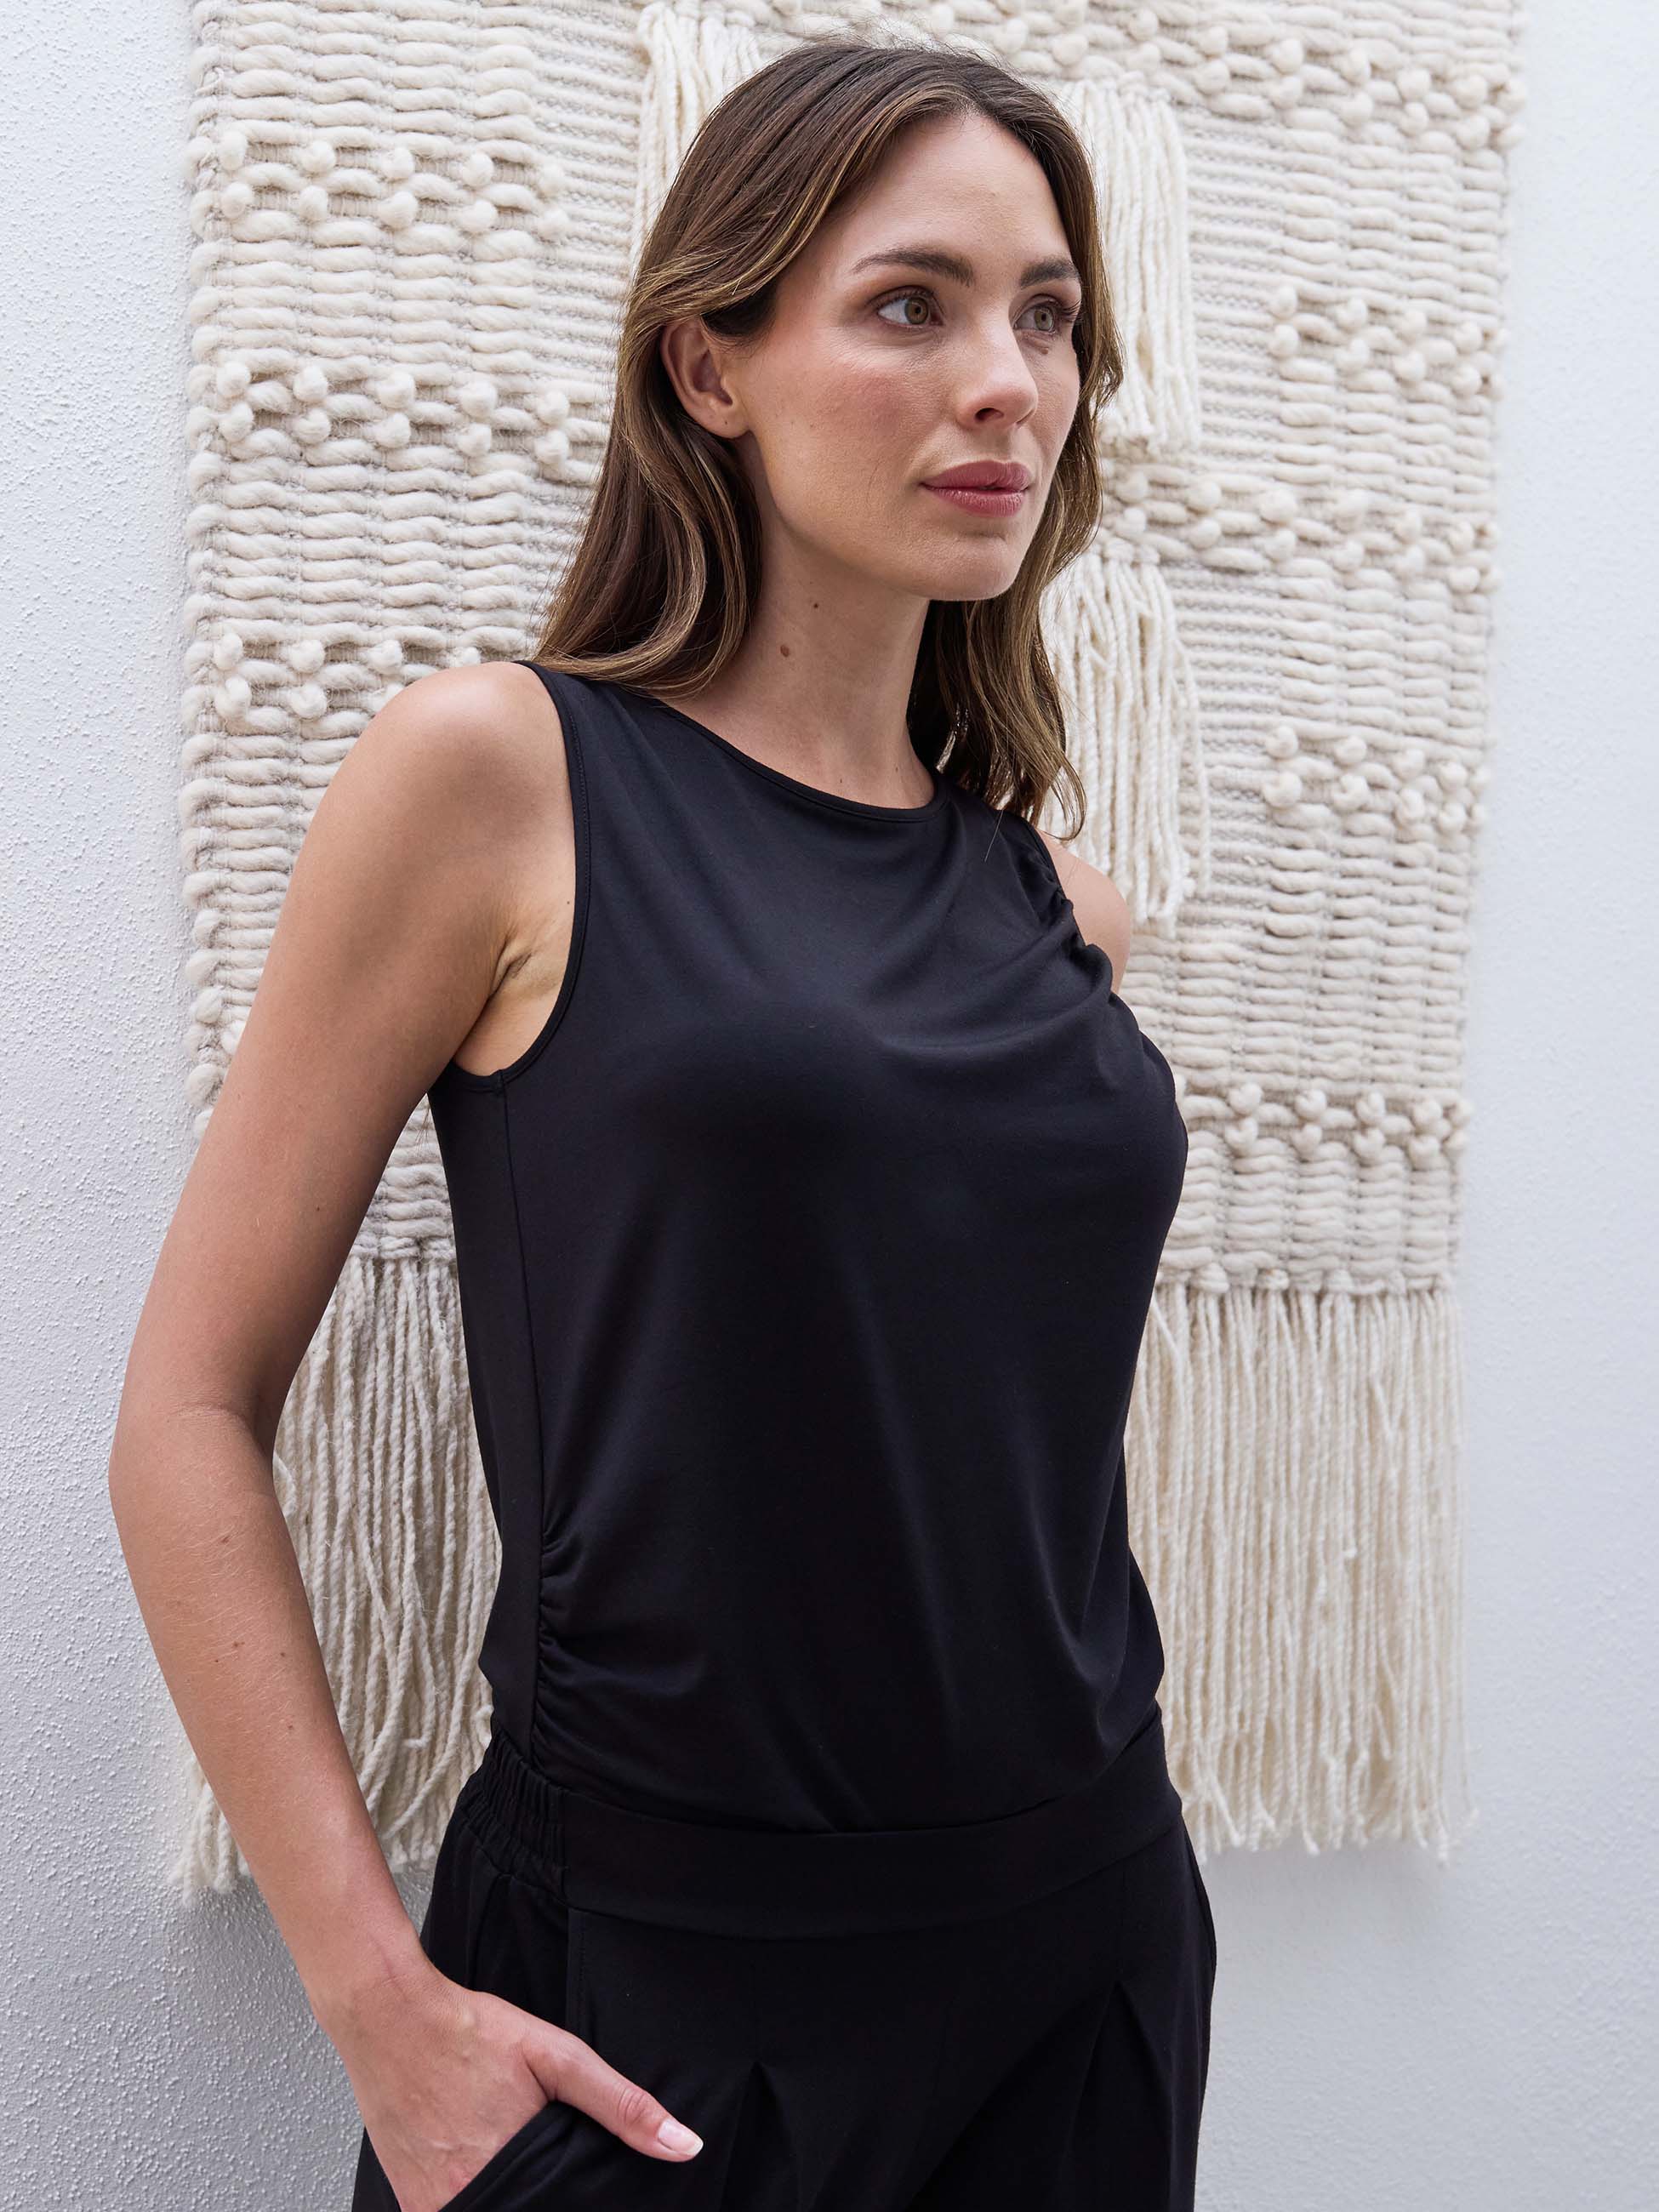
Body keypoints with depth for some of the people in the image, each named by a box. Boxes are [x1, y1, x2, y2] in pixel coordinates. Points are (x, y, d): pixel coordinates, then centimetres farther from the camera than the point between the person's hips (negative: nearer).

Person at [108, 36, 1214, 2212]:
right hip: (654, 1977, -4)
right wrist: (384, 2005, -13)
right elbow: (193, 1415, -9)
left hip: (1090, 1944, 5)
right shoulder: (495, 772, -8)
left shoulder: (1055, 901, 6)